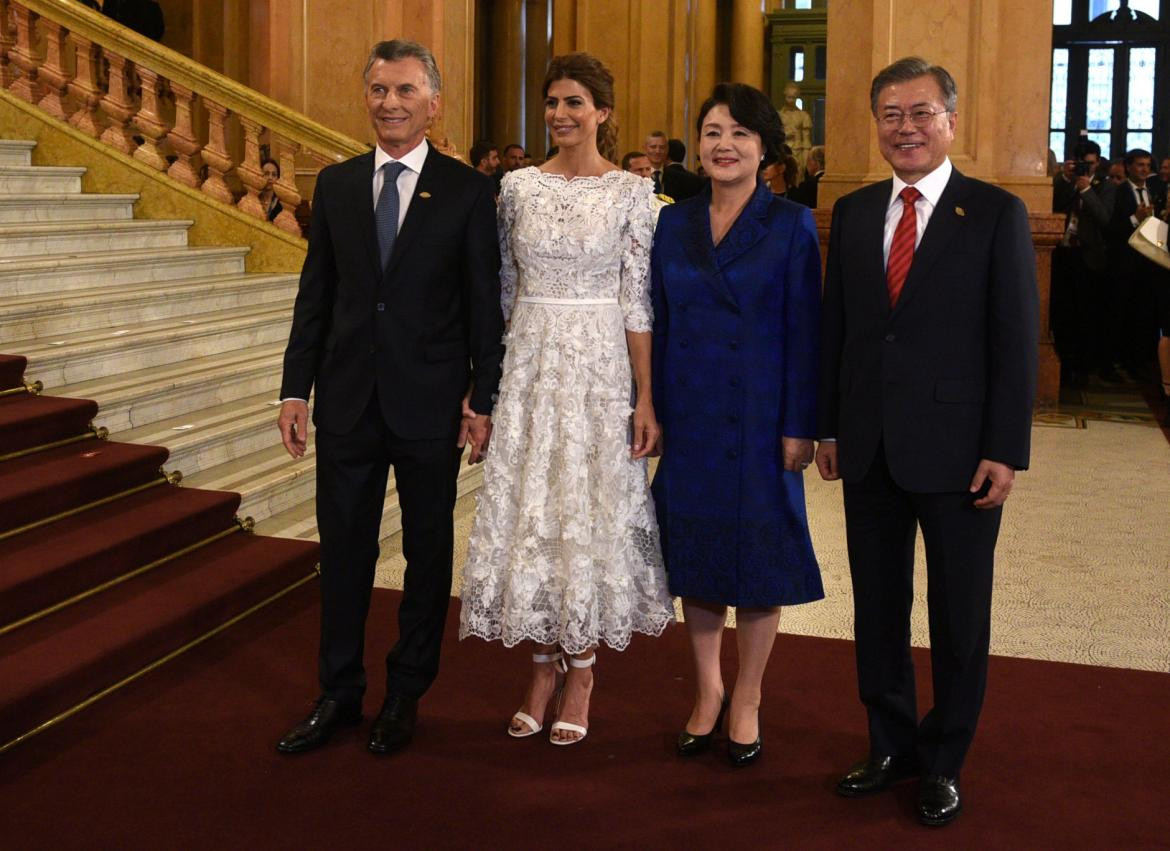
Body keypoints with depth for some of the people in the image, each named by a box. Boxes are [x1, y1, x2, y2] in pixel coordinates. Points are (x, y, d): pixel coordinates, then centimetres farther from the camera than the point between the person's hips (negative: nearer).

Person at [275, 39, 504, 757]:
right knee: (344, 550, 10)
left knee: (428, 551, 10)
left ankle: (407, 694, 26)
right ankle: (340, 695, 25)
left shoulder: (468, 190, -4)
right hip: (348, 400, 3)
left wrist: (483, 400, -8)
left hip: (429, 402, -3)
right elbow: (316, 294, 8)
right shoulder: (336, 184, 6)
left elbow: (484, 303, -4)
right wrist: (296, 389, 3)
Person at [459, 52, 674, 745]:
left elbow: (639, 302, -5)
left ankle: (581, 675, 18)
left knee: (592, 512, 4)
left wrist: (646, 400, -8)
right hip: (531, 365, 3)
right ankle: (543, 669, 20)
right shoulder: (519, 186, 6)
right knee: (531, 511, 6)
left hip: (602, 368, -3)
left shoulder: (631, 192, -3)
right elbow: (505, 287, 11)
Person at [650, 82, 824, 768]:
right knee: (694, 555, 11)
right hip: (689, 417, 4)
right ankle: (708, 692, 28)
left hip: (760, 420, -3)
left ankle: (747, 702, 22)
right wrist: (650, 412, 4)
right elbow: (658, 325, 8)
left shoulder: (792, 225, -4)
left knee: (759, 555, 6)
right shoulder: (674, 224, 7)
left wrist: (799, 426, -11)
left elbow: (805, 332, -7)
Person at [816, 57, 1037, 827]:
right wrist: (830, 427, 8)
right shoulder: (854, 212, 8)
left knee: (959, 614, 8)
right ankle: (891, 745, 29)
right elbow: (836, 326, 10)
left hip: (957, 450, -4)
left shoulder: (997, 214, -6)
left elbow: (1016, 341, -8)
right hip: (870, 448, 4)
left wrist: (1005, 451, -12)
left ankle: (943, 762, 25)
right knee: (878, 605, 13)